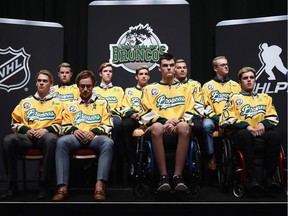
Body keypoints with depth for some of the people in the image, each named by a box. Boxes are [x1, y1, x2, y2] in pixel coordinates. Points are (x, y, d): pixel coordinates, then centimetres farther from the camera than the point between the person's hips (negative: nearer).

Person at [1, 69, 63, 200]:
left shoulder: (57, 103, 18)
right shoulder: (25, 102, 24)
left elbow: (61, 124, 7)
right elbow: (15, 122, 18)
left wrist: (46, 129, -10)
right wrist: (26, 129, -2)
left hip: (46, 136, -2)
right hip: (27, 137, 3)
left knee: (51, 139, -41)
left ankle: (45, 185, -31)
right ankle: (12, 185, -23)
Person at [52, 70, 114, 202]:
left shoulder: (102, 103, 22)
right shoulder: (70, 105, 27)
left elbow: (108, 126, 12)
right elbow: (65, 126, 19)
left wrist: (94, 132, -8)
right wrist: (74, 130, -5)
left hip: (95, 137, -1)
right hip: (76, 138, 1)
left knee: (108, 142, -37)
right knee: (62, 141, -34)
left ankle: (100, 185, -45)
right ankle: (62, 187, -39)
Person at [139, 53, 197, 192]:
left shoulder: (184, 89, 25)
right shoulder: (150, 89, 20)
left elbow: (190, 113, 13)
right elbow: (147, 113, 6)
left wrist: (178, 121, -9)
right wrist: (164, 122, -10)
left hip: (178, 127, 1)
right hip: (159, 127, 0)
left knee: (184, 126, -38)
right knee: (156, 127, -40)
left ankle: (177, 176, -35)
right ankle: (163, 177, -34)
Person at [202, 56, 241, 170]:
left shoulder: (235, 85, 18)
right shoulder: (208, 85, 11)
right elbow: (206, 106, 2)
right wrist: (217, 118, -13)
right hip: (214, 118, -1)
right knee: (206, 125, -36)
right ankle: (211, 157, -23)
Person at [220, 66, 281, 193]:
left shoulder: (265, 97, 30)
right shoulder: (234, 98, 22)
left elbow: (273, 117, 16)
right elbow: (228, 117, 4)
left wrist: (263, 123, -7)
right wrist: (246, 126, -12)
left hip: (262, 130, 2)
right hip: (243, 130, -2)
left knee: (275, 135, -34)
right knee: (244, 135, -40)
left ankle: (270, 176, -27)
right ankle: (252, 177, -37)